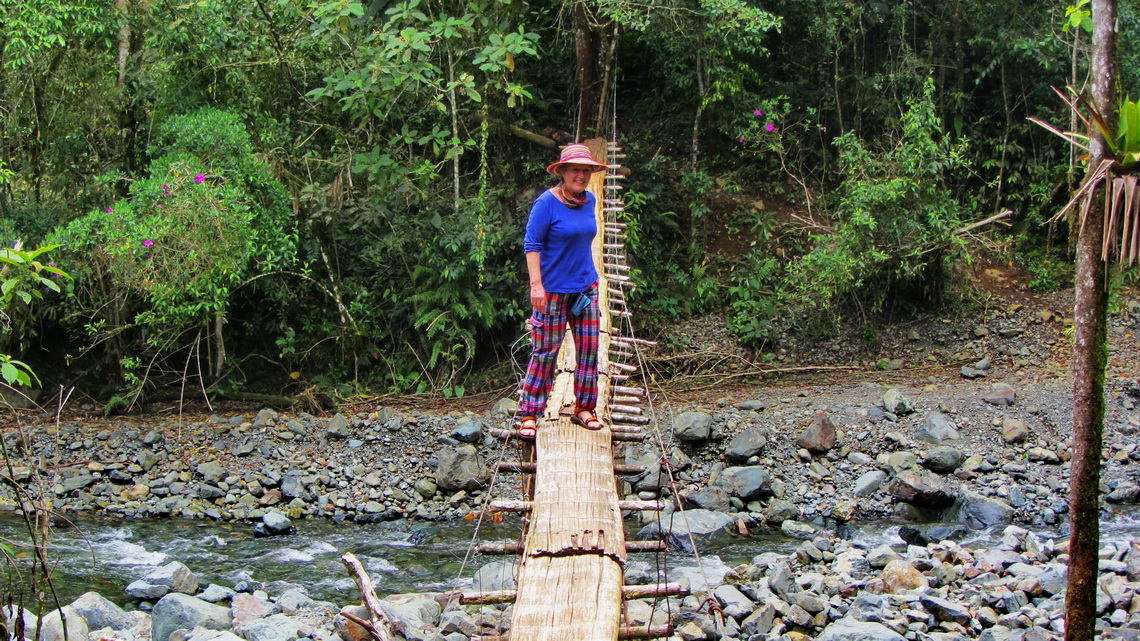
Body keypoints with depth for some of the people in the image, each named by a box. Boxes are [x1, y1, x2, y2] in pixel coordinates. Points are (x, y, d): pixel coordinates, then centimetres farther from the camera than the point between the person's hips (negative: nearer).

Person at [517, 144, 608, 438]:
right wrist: (536, 284, -19)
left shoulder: (589, 201, 7)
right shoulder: (547, 202, -12)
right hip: (553, 290, -6)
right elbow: (532, 245, -12)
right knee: (545, 353, -3)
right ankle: (529, 414, 6)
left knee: (589, 349, 6)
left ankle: (583, 408, 19)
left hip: (585, 288, 6)